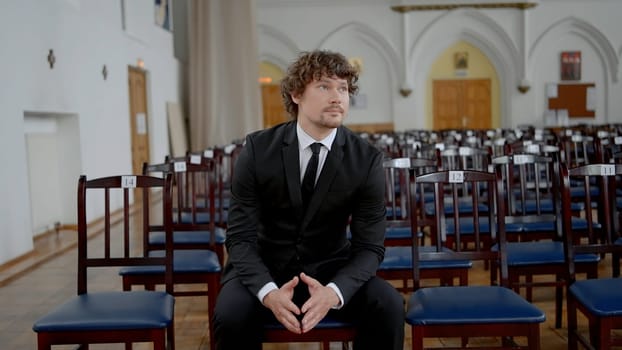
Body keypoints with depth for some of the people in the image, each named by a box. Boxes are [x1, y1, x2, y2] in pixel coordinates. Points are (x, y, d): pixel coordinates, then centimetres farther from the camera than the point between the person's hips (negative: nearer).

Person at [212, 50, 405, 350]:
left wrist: (333, 292, -31)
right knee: (231, 314, -30)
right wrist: (268, 291, -33)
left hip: (331, 270, 1)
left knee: (389, 305, -25)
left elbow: (370, 246, -11)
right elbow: (240, 237, -14)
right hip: (265, 269, -1)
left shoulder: (366, 159, -11)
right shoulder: (258, 149, -13)